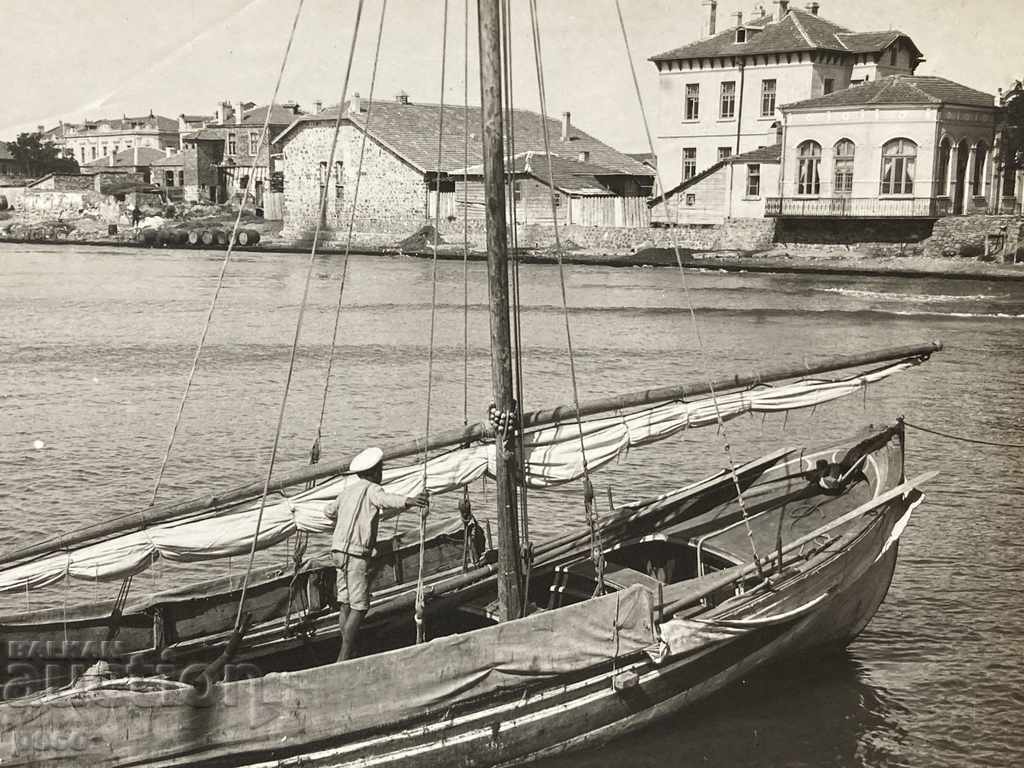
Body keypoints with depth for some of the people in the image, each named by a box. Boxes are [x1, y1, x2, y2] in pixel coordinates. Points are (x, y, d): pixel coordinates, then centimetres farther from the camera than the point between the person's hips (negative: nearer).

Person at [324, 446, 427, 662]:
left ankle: (346, 652, 12)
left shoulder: (347, 490, 17)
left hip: (339, 549, 8)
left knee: (345, 603, 10)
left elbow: (329, 511, 35)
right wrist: (408, 501, -49)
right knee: (359, 606, -6)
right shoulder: (371, 489, -7)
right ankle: (344, 657, -10)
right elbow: (387, 499, -31)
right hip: (357, 553, -8)